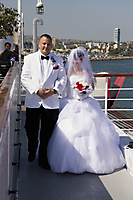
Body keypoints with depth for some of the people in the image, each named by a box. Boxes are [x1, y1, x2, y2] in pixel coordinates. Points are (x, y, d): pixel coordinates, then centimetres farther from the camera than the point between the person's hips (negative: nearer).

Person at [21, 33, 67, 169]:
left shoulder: (58, 60, 8)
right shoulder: (29, 58, 6)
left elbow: (62, 79, 4)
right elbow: (25, 78, -2)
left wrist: (54, 90, -15)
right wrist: (37, 90, -15)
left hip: (51, 101, 0)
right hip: (33, 101, 0)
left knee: (47, 133, 7)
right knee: (31, 130, 10)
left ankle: (43, 159, 22)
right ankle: (32, 152, 39)